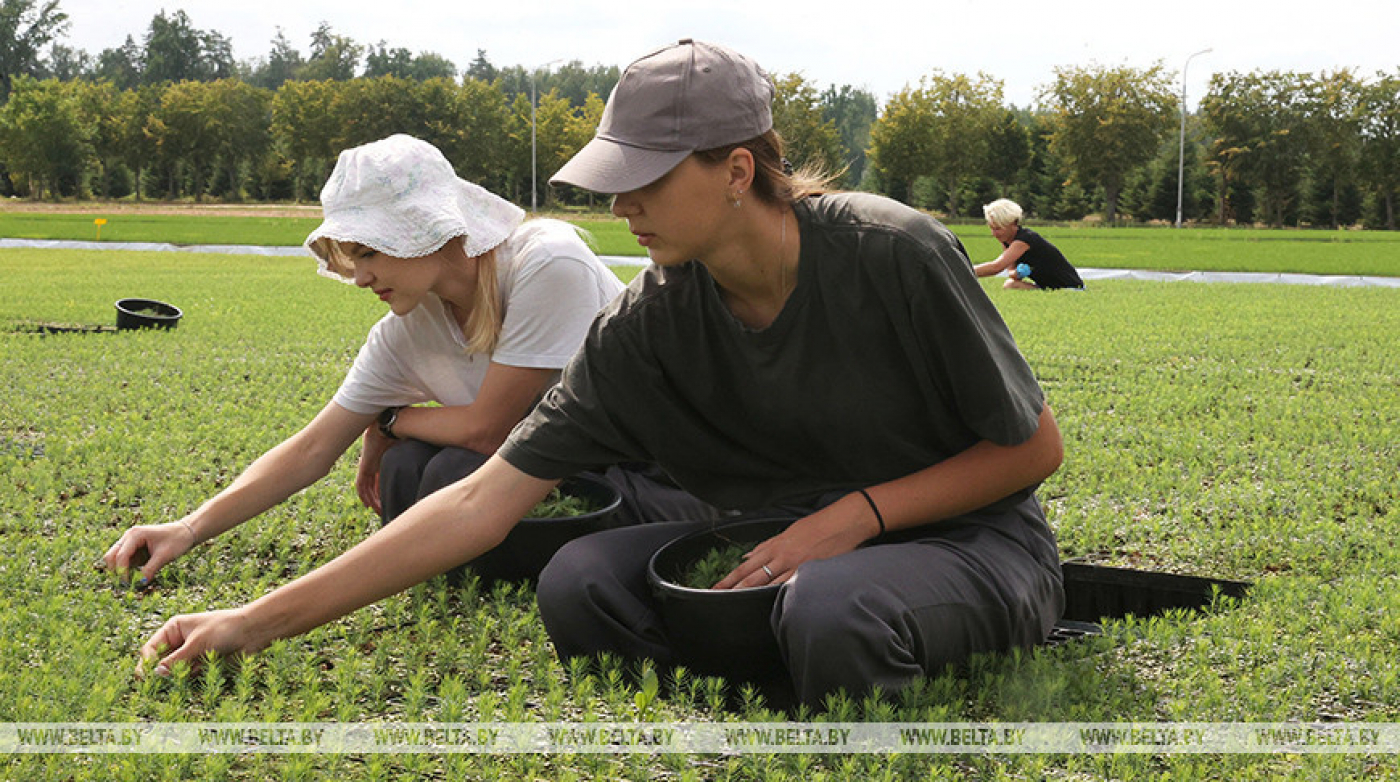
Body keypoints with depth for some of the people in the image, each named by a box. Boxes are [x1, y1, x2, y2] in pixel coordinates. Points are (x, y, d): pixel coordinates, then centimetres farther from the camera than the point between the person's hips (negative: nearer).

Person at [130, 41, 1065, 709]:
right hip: (795, 537, 4)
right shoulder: (645, 326, -11)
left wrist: (857, 514, -23)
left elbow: (1033, 447, -11)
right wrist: (258, 622, -18)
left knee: (830, 607, -38)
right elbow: (485, 500, -13)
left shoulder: (894, 252, -22)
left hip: (977, 536, -4)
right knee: (580, 582, -17)